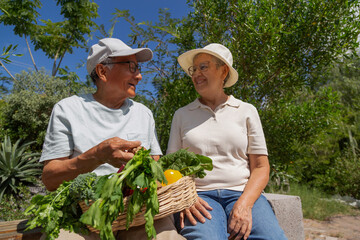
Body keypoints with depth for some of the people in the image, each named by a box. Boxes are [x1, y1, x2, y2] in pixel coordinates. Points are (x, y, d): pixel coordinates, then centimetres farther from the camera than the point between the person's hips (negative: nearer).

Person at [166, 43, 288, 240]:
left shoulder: (246, 111, 11)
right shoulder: (182, 115, 14)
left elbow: (260, 168, 6)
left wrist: (244, 204, -11)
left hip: (242, 193, 1)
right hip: (199, 195, 0)